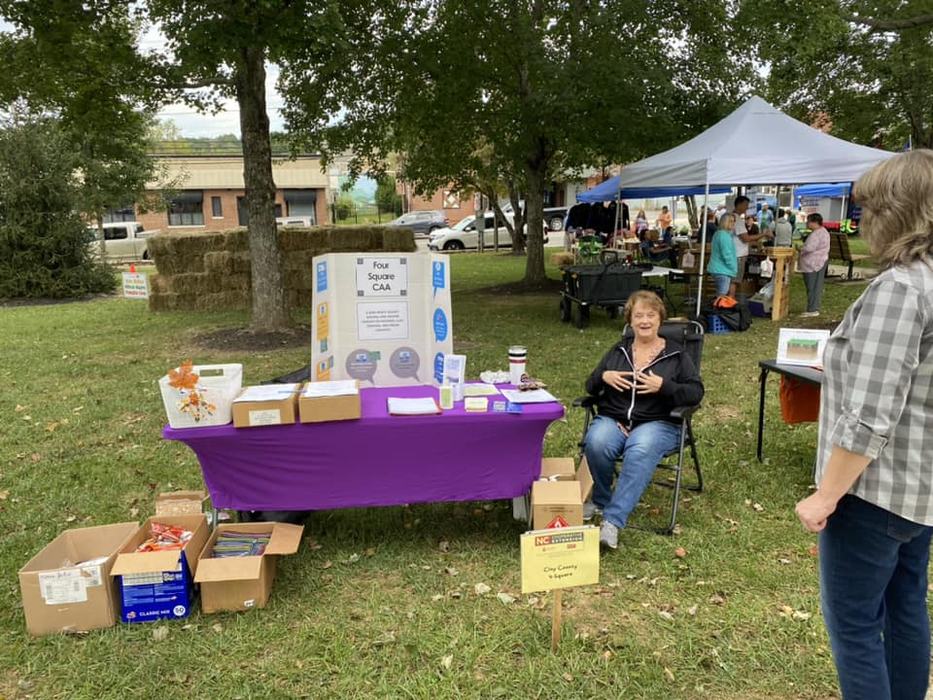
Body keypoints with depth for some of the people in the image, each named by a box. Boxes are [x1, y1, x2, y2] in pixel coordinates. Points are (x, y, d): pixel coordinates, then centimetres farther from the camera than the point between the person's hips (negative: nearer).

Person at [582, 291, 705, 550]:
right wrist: (603, 377, -7)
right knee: (596, 443, -32)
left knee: (640, 451, -37)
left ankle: (612, 521, -38)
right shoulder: (618, 351, 18)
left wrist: (663, 386, -16)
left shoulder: (676, 354, 9)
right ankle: (600, 499, -5)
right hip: (612, 419, 3)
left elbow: (696, 393, 1)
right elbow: (590, 387, 16)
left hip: (657, 423, -2)